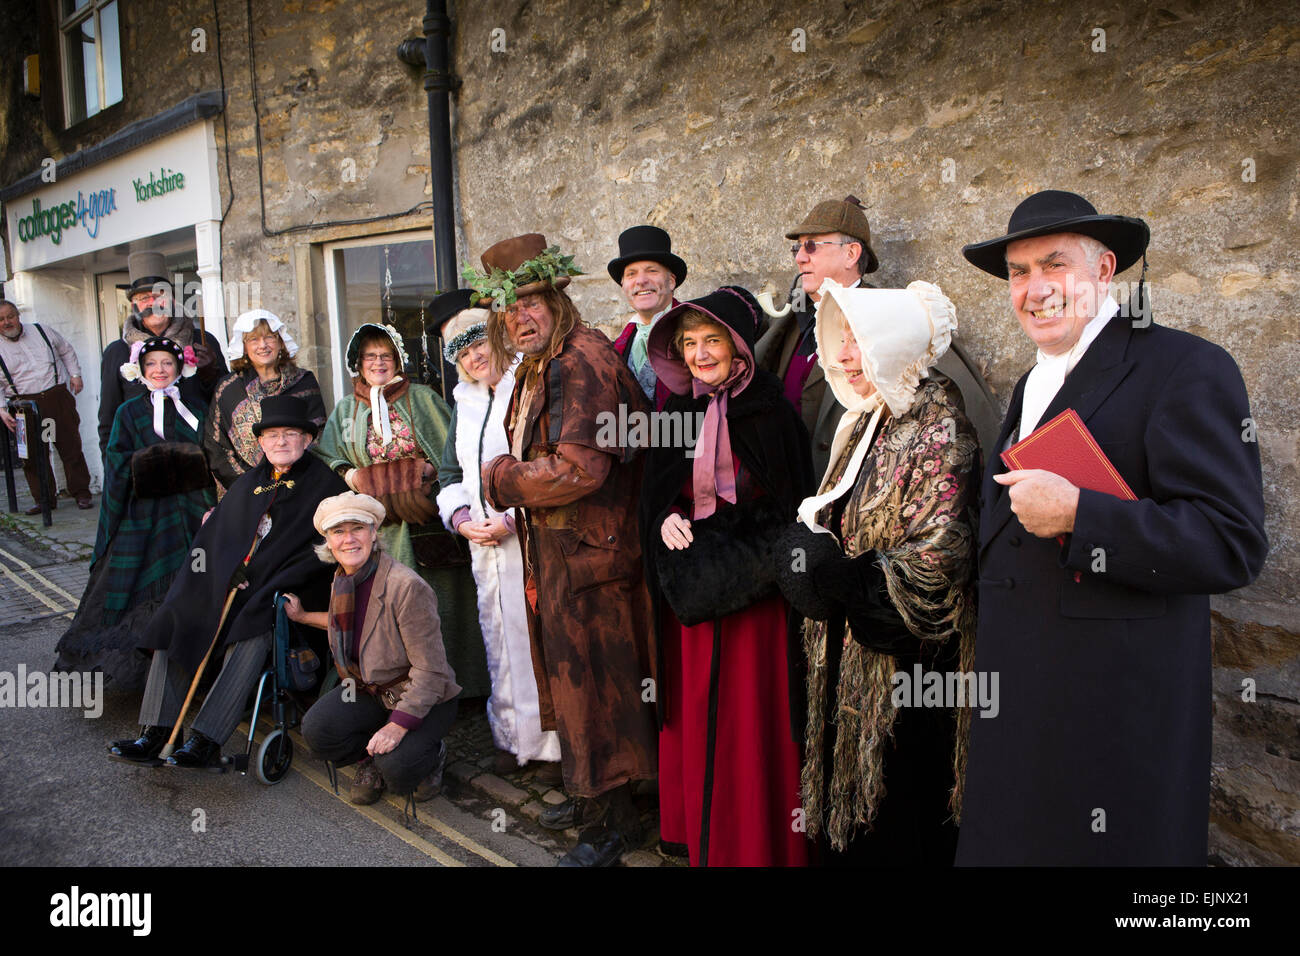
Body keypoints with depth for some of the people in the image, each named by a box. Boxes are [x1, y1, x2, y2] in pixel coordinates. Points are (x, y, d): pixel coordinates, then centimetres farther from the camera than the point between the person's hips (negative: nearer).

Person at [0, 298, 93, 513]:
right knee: (34, 455, 2)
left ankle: (81, 493, 8)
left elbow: (66, 351, 21)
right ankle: (44, 500, 12)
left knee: (71, 447, 0)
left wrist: (75, 374, 10)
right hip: (25, 405, 0)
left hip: (58, 396, 0)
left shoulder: (41, 331, 8)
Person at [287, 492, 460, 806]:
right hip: (369, 690, 7)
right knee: (316, 730, -19)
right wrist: (304, 616, 22)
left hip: (423, 699, -6)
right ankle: (371, 760, 12)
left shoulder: (407, 587, -26)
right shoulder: (342, 580, 0)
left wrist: (398, 725, -28)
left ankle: (431, 756, 10)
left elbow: (430, 671, -24)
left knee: (396, 770, -27)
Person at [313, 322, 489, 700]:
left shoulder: (423, 399, 12)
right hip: (379, 526, 2)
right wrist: (346, 473, -2)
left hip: (428, 517, -1)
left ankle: (455, 681, 5)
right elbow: (325, 456, 18)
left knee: (442, 602, -4)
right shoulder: (345, 410, 18)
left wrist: (432, 469, -7)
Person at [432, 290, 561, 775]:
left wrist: (512, 519, -15)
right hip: (483, 545, 7)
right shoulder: (465, 404, 17)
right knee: (499, 642, 11)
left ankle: (554, 741, 10)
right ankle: (512, 737, 26)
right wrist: (461, 517, 4)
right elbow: (451, 474, 23)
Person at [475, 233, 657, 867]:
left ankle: (611, 822, 18)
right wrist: (510, 481, 3)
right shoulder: (535, 368, 14)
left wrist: (500, 480, -13)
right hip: (551, 549, 10)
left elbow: (579, 469, -26)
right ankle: (589, 797, 38)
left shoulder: (583, 360, -18)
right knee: (570, 675, 20)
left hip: (588, 551, -10)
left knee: (591, 683, 1)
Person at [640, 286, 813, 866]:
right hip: (691, 583, 5)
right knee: (694, 711, 12)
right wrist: (667, 519, -6)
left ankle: (757, 844, 18)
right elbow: (655, 490, 15)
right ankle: (698, 832, 29)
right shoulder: (678, 411, 9)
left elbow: (794, 499, -8)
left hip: (754, 586, -5)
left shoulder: (771, 410, -8)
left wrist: (745, 549, -16)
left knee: (752, 715, 1)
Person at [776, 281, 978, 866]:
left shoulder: (938, 431, -16)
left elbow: (936, 558, -22)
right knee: (846, 815, 18)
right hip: (849, 650, 8)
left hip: (903, 663, -7)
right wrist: (811, 551, -3)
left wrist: (836, 577, -18)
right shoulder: (862, 422, 9)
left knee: (894, 823, 8)